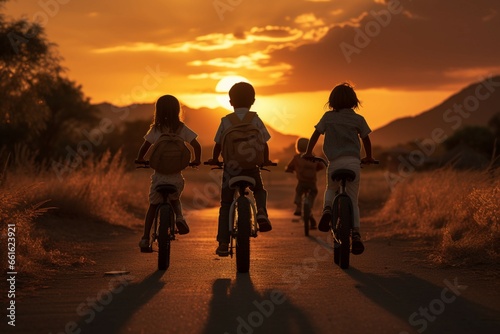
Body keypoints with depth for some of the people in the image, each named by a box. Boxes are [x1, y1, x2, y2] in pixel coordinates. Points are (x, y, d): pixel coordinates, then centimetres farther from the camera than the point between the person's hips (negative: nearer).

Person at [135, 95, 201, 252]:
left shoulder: (155, 129, -3)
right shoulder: (182, 129, -1)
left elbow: (145, 147, -6)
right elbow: (196, 145, -5)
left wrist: (140, 159, 13)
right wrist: (196, 160, 12)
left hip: (159, 175, -1)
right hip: (176, 176, 1)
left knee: (153, 206, 13)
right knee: (175, 200, 28)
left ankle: (145, 238, 5)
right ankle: (179, 217, -3)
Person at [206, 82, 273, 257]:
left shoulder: (226, 121, 2)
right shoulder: (255, 120, 1)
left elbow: (218, 144, 4)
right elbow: (264, 143, 2)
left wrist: (214, 159, 22)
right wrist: (265, 161, 19)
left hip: (230, 167, 0)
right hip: (250, 166, 0)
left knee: (226, 204, 9)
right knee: (259, 190, 27)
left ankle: (223, 244, 3)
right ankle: (261, 211, -7)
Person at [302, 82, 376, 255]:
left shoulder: (328, 117, 8)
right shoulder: (358, 119, 7)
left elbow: (316, 134, 6)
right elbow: (366, 139, 14)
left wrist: (308, 152, 18)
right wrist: (369, 157, 29)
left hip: (334, 162, 0)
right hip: (353, 161, 0)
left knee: (331, 189, 27)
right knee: (353, 201, 7)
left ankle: (327, 208, -5)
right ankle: (355, 234, -9)